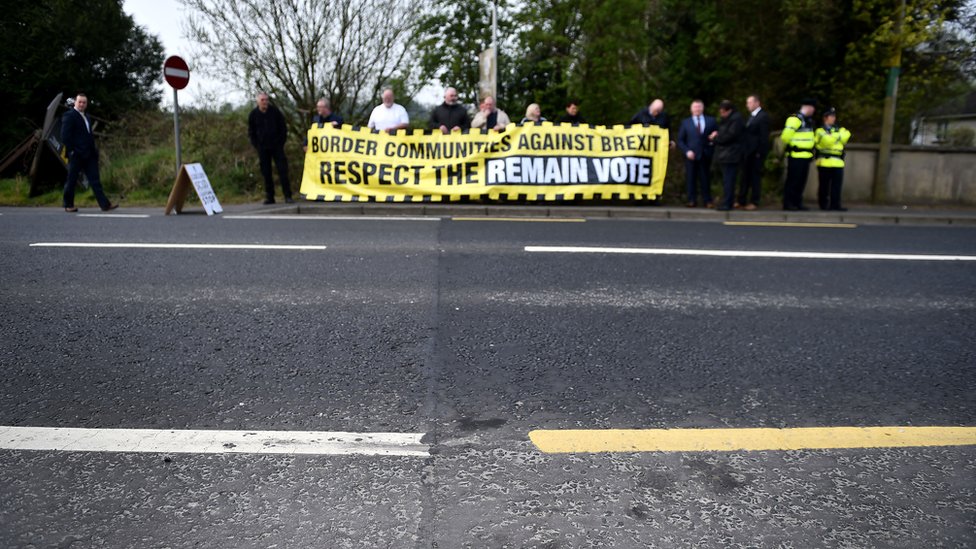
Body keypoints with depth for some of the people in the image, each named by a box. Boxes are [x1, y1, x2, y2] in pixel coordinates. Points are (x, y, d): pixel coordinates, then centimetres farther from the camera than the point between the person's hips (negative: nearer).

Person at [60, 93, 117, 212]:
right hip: (76, 155, -7)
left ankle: (104, 204, -5)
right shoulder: (69, 116, -6)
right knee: (72, 180, 4)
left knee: (95, 179, 0)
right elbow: (65, 136, -11)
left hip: (89, 154, 7)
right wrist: (71, 151, -15)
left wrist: (93, 148, 12)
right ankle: (68, 205, 15)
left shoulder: (86, 117, 19)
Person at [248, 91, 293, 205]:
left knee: (283, 170, -5)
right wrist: (257, 145, 2)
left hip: (277, 146, -1)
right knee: (266, 173, 3)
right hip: (262, 148, 1)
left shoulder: (275, 111, -1)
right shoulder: (253, 114, 2)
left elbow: (283, 128, 5)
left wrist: (281, 142, -1)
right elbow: (251, 132, 11)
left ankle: (287, 196, -3)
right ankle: (269, 197, 8)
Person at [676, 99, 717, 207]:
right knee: (691, 178, 0)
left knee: (705, 178, 4)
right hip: (691, 156, 0)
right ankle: (692, 200, 6)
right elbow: (680, 140, 4)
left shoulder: (711, 120, 10)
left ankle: (707, 201, 9)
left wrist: (714, 141, -10)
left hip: (705, 155, 0)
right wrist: (687, 151, -10)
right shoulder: (685, 122, 8)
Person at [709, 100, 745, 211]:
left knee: (728, 181, -10)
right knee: (727, 180, 12)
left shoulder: (736, 119, -13)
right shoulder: (726, 119, 18)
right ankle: (727, 203, 16)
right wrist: (717, 134, 2)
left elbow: (729, 136, -19)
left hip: (730, 155, -10)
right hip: (725, 155, 10)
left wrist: (715, 138, -8)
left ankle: (726, 204, -10)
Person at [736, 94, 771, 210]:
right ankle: (742, 200, 14)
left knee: (755, 176, -1)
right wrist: (743, 149, 8)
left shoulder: (763, 116, -10)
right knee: (745, 176, 9)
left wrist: (759, 152, -17)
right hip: (747, 151, 8)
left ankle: (754, 202, 5)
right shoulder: (751, 116, 16)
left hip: (756, 152, -8)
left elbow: (764, 136, -14)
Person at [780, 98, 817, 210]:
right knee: (793, 180, -6)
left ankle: (797, 203, 17)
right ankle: (787, 203, -2)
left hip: (805, 156, 9)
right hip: (796, 156, -9)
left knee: (801, 181, 11)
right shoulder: (795, 119, -13)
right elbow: (785, 136, -18)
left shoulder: (808, 120, 17)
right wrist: (790, 144, -2)